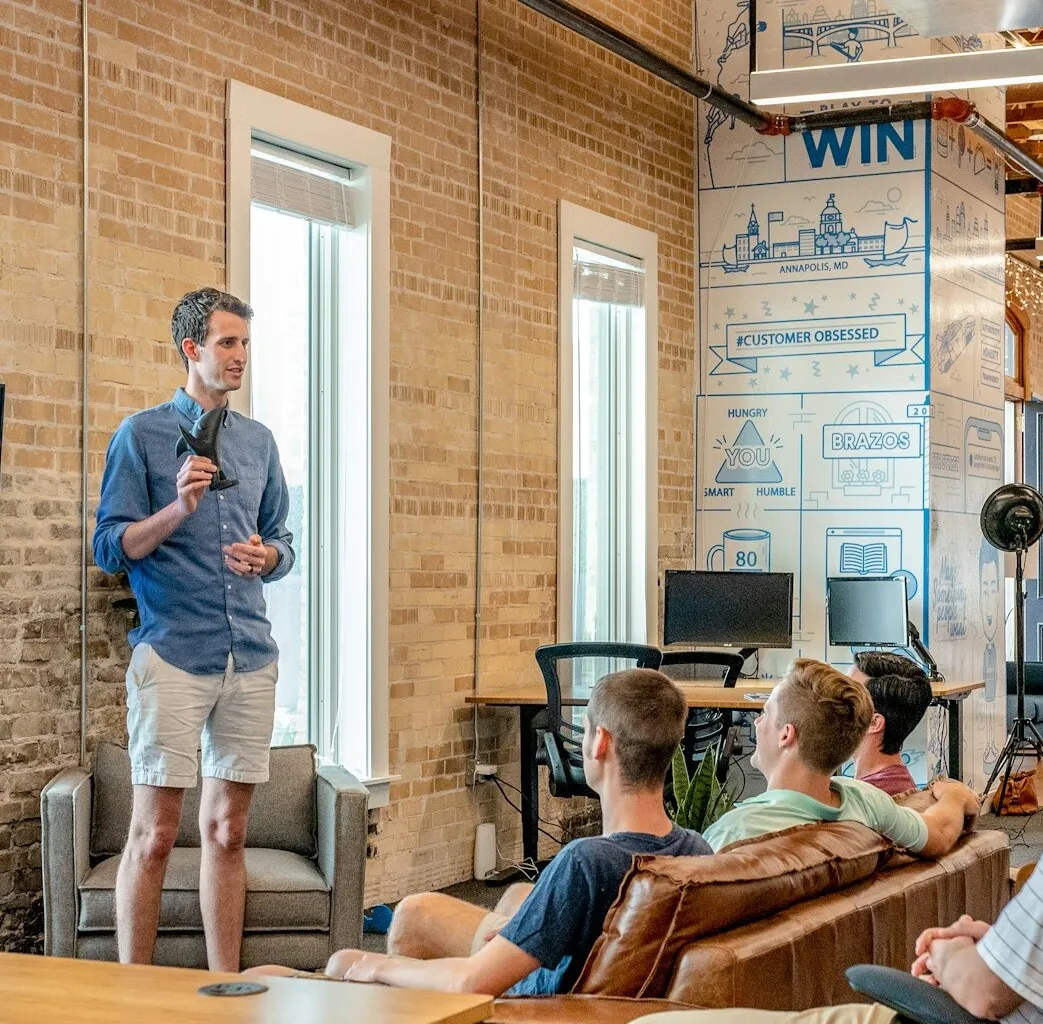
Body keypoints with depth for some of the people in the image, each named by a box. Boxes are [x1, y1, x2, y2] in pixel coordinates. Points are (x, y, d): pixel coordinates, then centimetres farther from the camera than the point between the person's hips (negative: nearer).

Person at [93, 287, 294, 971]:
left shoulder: (259, 440, 16)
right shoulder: (142, 435, 1)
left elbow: (284, 542, 21)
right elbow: (110, 547, -4)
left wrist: (266, 556, -2)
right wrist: (177, 509, -19)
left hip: (251, 655, 5)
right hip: (173, 653, -5)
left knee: (228, 831, 10)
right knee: (154, 835, -4)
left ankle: (227, 987, 17)